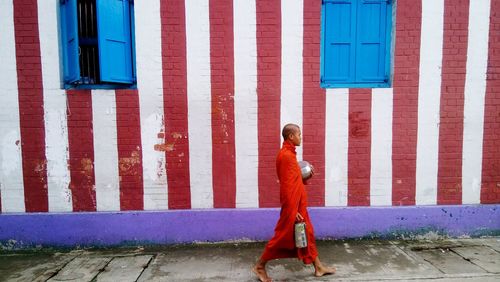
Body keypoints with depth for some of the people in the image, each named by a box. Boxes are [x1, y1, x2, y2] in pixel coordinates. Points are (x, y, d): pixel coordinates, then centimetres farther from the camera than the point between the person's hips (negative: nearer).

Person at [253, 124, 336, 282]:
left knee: (307, 233, 17)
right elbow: (286, 186, -23)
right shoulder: (286, 155, -21)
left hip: (299, 204, 10)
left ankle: (318, 267, 30)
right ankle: (260, 266, 16)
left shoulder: (289, 153, 11)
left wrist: (305, 177, 6)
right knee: (283, 236, 1)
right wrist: (293, 210, -22)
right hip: (292, 206, -10)